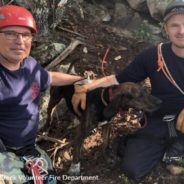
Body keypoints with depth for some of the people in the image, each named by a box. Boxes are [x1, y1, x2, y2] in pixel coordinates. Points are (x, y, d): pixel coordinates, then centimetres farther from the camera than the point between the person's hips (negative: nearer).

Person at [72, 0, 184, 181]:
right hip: (158, 122, 1)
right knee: (132, 169, -10)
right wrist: (85, 87, -13)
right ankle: (167, 142, 16)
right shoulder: (153, 55, -8)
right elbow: (118, 79, -1)